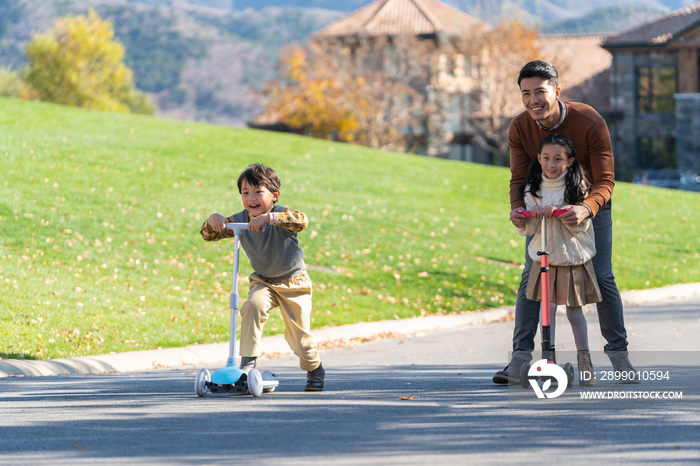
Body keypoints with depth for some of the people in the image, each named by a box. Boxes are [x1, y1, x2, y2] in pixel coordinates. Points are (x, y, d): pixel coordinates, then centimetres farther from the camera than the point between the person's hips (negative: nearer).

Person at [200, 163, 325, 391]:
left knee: (298, 334, 0)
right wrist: (213, 220, -27)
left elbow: (301, 220, -45)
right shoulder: (240, 220, -9)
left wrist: (268, 217, -55)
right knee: (252, 306, -28)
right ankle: (249, 360, -22)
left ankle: (315, 370, 29)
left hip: (294, 282, -3)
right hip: (263, 282, 3)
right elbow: (209, 235, -4)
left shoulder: (280, 215, -23)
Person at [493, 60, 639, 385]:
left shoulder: (590, 122, -30)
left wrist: (585, 210, -48)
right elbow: (519, 178, -15)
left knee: (601, 278, -8)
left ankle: (618, 352, 5)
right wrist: (517, 208, -38)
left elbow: (605, 181, -28)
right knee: (531, 276, -6)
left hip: (591, 202, -2)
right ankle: (520, 356, -3)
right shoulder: (519, 129, -20)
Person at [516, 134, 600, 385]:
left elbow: (582, 224, -9)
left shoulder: (577, 187, -4)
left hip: (574, 256, -2)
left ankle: (584, 358, 16)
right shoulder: (532, 189, 3)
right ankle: (548, 358, -2)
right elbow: (525, 230, 3)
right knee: (547, 304, -10)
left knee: (574, 310, 3)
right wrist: (532, 215, -18)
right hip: (543, 257, 2)